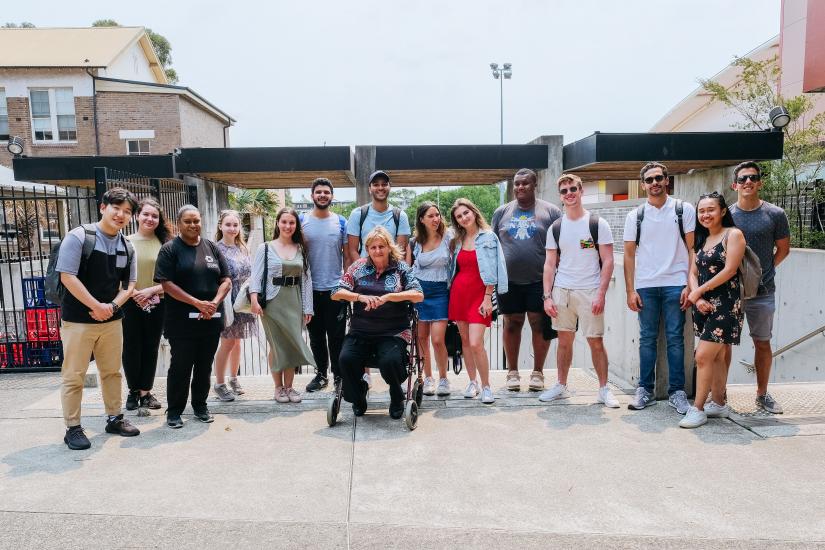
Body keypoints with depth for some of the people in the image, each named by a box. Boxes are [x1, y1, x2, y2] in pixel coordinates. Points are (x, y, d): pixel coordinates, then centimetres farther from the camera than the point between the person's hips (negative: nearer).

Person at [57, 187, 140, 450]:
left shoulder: (126, 247, 7)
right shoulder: (79, 236, -10)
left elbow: (129, 284, 10)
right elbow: (67, 276, -15)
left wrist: (112, 305, -9)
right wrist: (97, 306, -15)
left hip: (111, 320, 6)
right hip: (78, 319, -5)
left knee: (112, 372, 15)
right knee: (73, 376, 2)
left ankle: (114, 418, 28)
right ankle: (73, 428, 14)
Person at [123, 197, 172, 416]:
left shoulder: (164, 243, 1)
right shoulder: (126, 242, -1)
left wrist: (151, 290, -13)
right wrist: (133, 294, -12)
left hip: (156, 305, 1)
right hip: (130, 305, -1)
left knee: (151, 350, 9)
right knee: (132, 350, 6)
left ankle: (144, 392, 22)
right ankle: (135, 392, 23)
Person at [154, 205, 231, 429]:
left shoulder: (212, 248, 10)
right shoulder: (170, 249, -1)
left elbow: (226, 280, 7)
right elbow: (167, 284, -11)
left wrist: (214, 303, -11)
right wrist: (198, 303, -18)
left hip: (211, 319, 4)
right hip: (181, 321, -3)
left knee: (205, 366, 12)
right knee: (180, 366, 3)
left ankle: (200, 406, 27)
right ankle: (174, 411, 17)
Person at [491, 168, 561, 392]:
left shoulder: (550, 211, 3)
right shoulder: (502, 212, 10)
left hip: (539, 281, -2)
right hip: (509, 281, 2)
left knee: (539, 325, 3)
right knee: (512, 325, 9)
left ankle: (537, 372, 18)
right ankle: (512, 371, 21)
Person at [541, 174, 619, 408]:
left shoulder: (597, 223, -1)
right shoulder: (555, 228, 8)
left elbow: (608, 262, -4)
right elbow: (550, 264, 9)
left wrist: (601, 294, -12)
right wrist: (547, 296, 1)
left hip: (589, 292, -3)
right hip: (561, 291, 3)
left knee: (596, 341, 1)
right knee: (564, 340, 9)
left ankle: (604, 389, 13)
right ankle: (561, 386, 20)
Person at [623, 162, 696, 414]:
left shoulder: (684, 210, 5)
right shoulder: (635, 216, 9)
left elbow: (692, 250, 2)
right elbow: (629, 255, 8)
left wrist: (690, 285, -6)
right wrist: (630, 290, 0)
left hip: (675, 284, -1)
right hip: (645, 286, 2)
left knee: (675, 338, 1)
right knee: (647, 338, 6)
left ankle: (677, 392, 9)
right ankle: (645, 390, 13)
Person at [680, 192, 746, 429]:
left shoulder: (733, 234, -5)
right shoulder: (702, 239, 16)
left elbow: (729, 270, -14)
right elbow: (693, 273, 9)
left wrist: (699, 291, -10)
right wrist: (698, 299, -8)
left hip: (725, 305, -7)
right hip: (704, 306, 7)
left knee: (703, 356, -11)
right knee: (716, 357, 14)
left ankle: (698, 409, -4)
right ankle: (718, 404, 23)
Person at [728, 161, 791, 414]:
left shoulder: (775, 214, 0)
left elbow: (783, 249, 10)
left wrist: (764, 271, 2)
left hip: (762, 292, 0)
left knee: (763, 344, 11)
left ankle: (762, 394, 26)